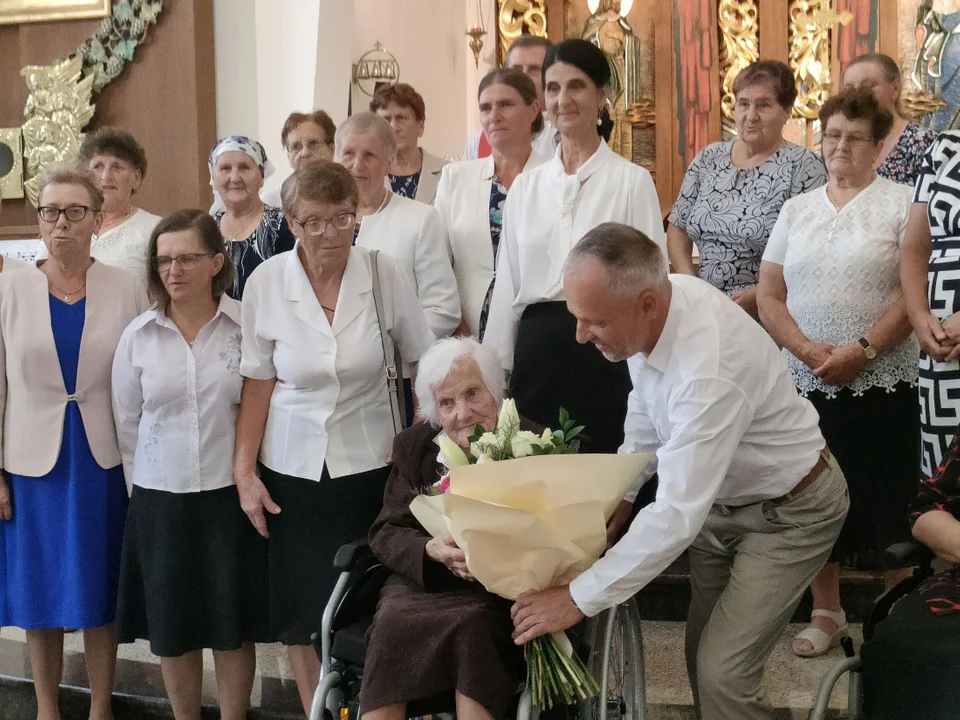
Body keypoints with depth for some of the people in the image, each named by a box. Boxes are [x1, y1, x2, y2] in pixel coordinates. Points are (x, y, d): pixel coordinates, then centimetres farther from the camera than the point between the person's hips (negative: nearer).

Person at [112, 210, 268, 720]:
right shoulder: (137, 337, 0)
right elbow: (126, 422, 7)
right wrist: (145, 492, 7)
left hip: (231, 494, -2)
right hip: (160, 499, 2)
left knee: (233, 624, 9)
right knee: (173, 626, 11)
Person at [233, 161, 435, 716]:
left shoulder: (385, 273, -10)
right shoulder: (267, 281, -8)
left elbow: (424, 361, 0)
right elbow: (258, 383, -2)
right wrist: (245, 471, -3)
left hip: (370, 462, 0)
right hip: (293, 468, 1)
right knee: (302, 611, 9)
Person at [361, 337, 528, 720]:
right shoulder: (413, 446, 10)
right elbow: (385, 533, 5)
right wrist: (430, 549, -17)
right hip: (423, 583, 2)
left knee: (472, 627, -35)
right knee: (392, 624, -30)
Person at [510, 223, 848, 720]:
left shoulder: (710, 370, -39)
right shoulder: (651, 305, -15)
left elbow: (678, 517, -38)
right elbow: (647, 417, 6)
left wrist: (578, 599, -33)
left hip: (788, 510, -8)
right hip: (721, 493, 8)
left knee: (723, 674, -13)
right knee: (701, 654, 13)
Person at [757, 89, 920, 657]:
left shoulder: (900, 203, 0)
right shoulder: (796, 209, 12)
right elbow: (769, 294, 7)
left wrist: (862, 349, -18)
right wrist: (807, 348, -9)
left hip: (880, 382, -3)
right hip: (806, 381, 4)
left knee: (886, 501, -1)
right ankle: (827, 612, 21)